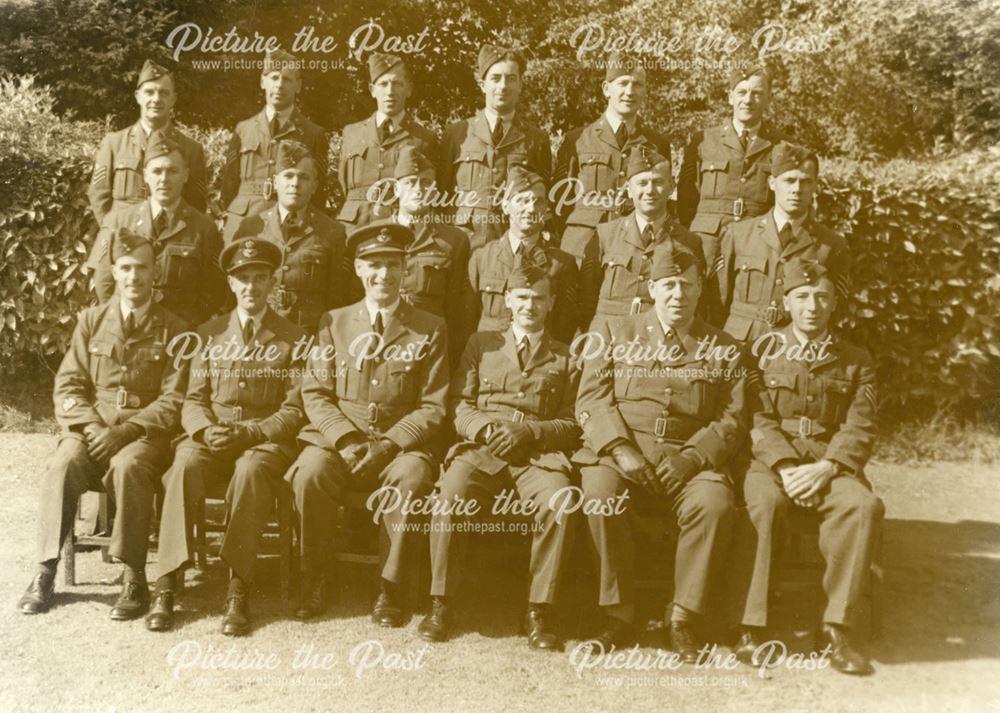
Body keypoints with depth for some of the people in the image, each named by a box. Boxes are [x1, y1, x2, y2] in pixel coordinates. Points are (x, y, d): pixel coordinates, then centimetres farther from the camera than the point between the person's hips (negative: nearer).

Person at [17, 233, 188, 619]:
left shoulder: (174, 330, 4)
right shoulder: (91, 320, 12)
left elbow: (174, 400, -3)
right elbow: (67, 386, 8)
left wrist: (126, 430, -16)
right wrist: (92, 427, -10)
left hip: (145, 433, -2)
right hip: (91, 427, 3)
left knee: (128, 466, -36)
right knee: (63, 464, -30)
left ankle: (134, 580, -28)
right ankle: (45, 571, -20)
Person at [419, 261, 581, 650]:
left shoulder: (565, 358, 19)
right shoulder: (481, 344, 22)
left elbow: (572, 425, 11)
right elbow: (460, 406, 14)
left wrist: (529, 431, -7)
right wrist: (486, 427, -8)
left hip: (539, 453, 0)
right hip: (482, 447, 1)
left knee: (559, 500, -33)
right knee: (451, 492, -31)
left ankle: (539, 611, -22)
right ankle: (441, 604, -18)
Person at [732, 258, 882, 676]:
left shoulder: (856, 363, 16)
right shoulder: (763, 352, 13)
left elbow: (860, 429, 4)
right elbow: (758, 419, 1)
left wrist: (826, 468, -15)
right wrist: (786, 467, -16)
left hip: (831, 465, 1)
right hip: (771, 461, -1)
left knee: (864, 505, -32)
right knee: (765, 501, -35)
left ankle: (838, 627, -24)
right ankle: (754, 626, -29)